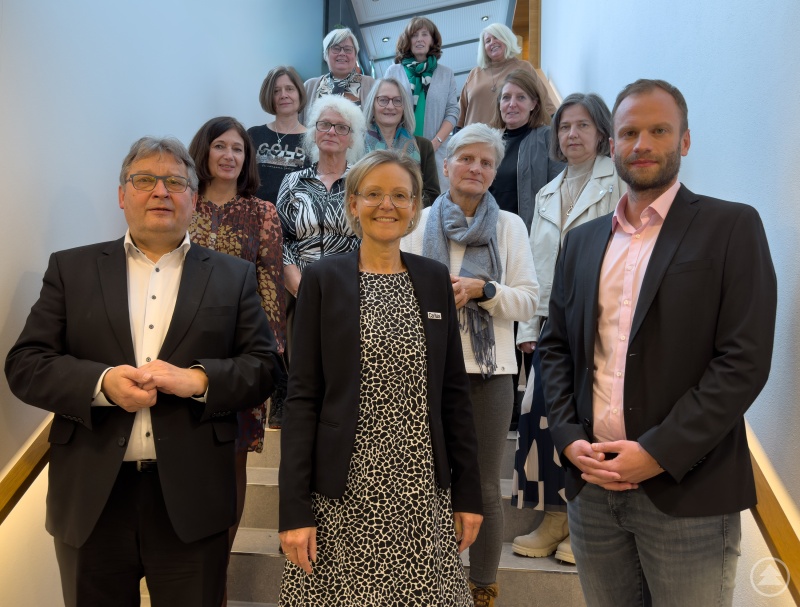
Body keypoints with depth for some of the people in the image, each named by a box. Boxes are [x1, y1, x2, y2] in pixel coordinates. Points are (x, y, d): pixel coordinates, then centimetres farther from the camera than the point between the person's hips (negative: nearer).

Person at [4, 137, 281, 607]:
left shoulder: (234, 276, 5)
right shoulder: (71, 268, 7)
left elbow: (265, 367, 0)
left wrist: (198, 380, -17)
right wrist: (101, 383, -16)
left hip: (192, 499, 0)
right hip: (90, 498, 1)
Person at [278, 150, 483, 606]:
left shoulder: (435, 278, 6)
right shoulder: (324, 279, -2)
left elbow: (454, 391, 7)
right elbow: (303, 397, -4)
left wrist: (468, 492, 6)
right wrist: (295, 508, -8)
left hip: (424, 491, 3)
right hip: (343, 491, -2)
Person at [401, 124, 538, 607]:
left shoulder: (510, 226, 6)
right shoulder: (419, 223, 6)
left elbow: (529, 301, 0)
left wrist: (482, 289, -15)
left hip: (490, 371, 0)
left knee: (486, 487, 7)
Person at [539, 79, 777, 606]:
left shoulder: (731, 227, -3)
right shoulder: (583, 240, 11)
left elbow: (744, 359, -11)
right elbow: (555, 346, 11)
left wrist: (658, 453, -15)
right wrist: (569, 439, -2)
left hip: (685, 491, -4)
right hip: (590, 483, 4)